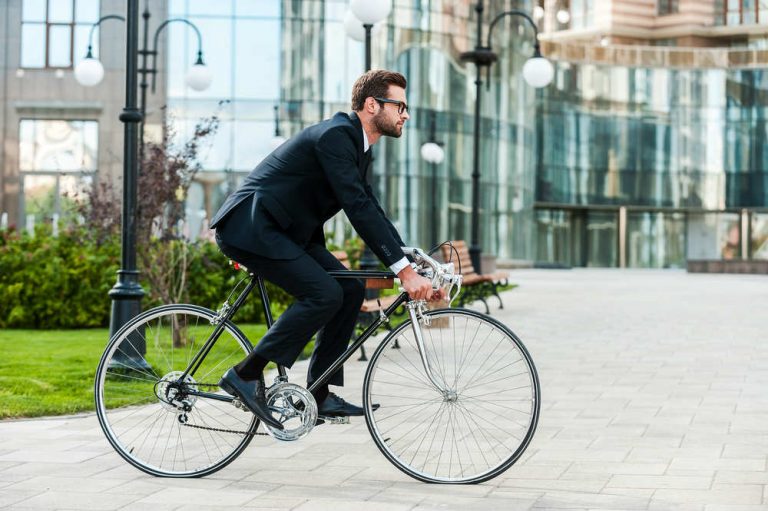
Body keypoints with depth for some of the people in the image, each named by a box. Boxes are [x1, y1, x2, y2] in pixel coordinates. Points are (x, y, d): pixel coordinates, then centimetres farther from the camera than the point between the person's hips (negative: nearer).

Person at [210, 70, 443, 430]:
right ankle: (246, 374, -12)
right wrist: (403, 270, -27)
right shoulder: (334, 136, -19)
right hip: (250, 227, -10)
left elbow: (371, 211, 16)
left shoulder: (357, 145, 13)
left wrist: (413, 264, 7)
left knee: (351, 290, 2)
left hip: (282, 230, 10)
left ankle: (319, 395, 6)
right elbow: (357, 208, -26)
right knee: (324, 294, -21)